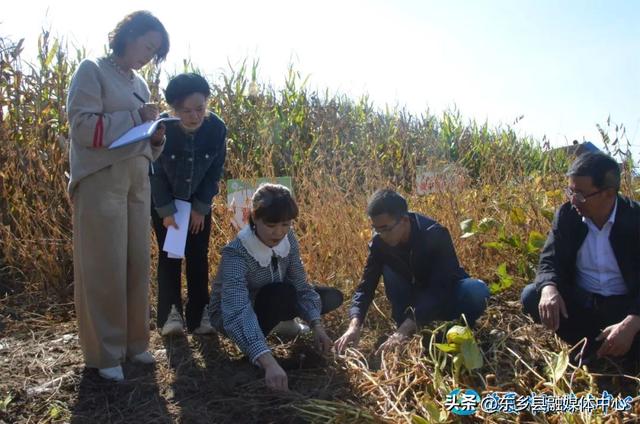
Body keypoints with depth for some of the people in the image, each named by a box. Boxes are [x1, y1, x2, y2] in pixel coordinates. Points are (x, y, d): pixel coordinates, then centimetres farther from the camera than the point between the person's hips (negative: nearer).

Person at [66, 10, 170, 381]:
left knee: (137, 265, 7)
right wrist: (134, 118, -13)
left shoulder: (140, 84, 19)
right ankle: (104, 353, 6)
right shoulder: (93, 71, -1)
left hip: (137, 181, 7)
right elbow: (82, 127, -12)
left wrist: (157, 136, 1)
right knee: (103, 268, -4)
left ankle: (133, 342, 19)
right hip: (101, 180, -7)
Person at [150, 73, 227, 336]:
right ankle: (170, 314, 3)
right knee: (169, 255, -2)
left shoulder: (217, 128, -23)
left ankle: (199, 315, 6)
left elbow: (215, 171, -11)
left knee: (198, 256, 0)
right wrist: (166, 211, -16)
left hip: (198, 201, 2)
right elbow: (155, 172, -17)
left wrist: (200, 208, -9)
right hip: (164, 200, -2)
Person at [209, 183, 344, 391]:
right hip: (231, 314, -6)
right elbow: (238, 313, -48)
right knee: (283, 293, -35)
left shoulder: (288, 239, -17)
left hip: (269, 302, 7)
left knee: (332, 297, -3)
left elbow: (301, 285, -12)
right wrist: (269, 363, -60)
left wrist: (316, 325, -28)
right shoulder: (236, 253, -36)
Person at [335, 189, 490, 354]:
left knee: (477, 290, -35)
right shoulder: (380, 242, -18)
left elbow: (439, 289, -38)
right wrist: (355, 325, -36)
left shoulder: (435, 234, -32)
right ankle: (407, 336, -11)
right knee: (388, 268, -23)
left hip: (446, 296, -3)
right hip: (417, 298, 4)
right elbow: (366, 285, -18)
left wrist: (405, 329, -47)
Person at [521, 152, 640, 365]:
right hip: (581, 301, 3)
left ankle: (596, 348, -4)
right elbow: (550, 260, -8)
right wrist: (549, 288, -33)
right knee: (531, 296, -23)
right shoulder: (567, 214, -7)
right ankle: (593, 344, -8)